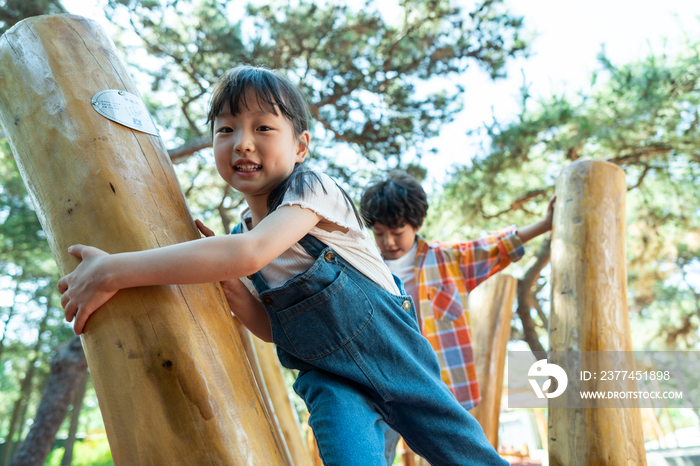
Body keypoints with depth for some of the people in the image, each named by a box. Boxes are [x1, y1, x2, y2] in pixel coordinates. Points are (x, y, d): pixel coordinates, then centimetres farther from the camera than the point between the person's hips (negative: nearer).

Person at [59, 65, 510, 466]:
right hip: (327, 373, 4)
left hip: (391, 350, -4)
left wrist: (114, 271, -38)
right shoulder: (240, 231, -2)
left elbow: (252, 252, -41)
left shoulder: (311, 189, -22)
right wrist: (230, 285, -17)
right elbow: (271, 328, 3)